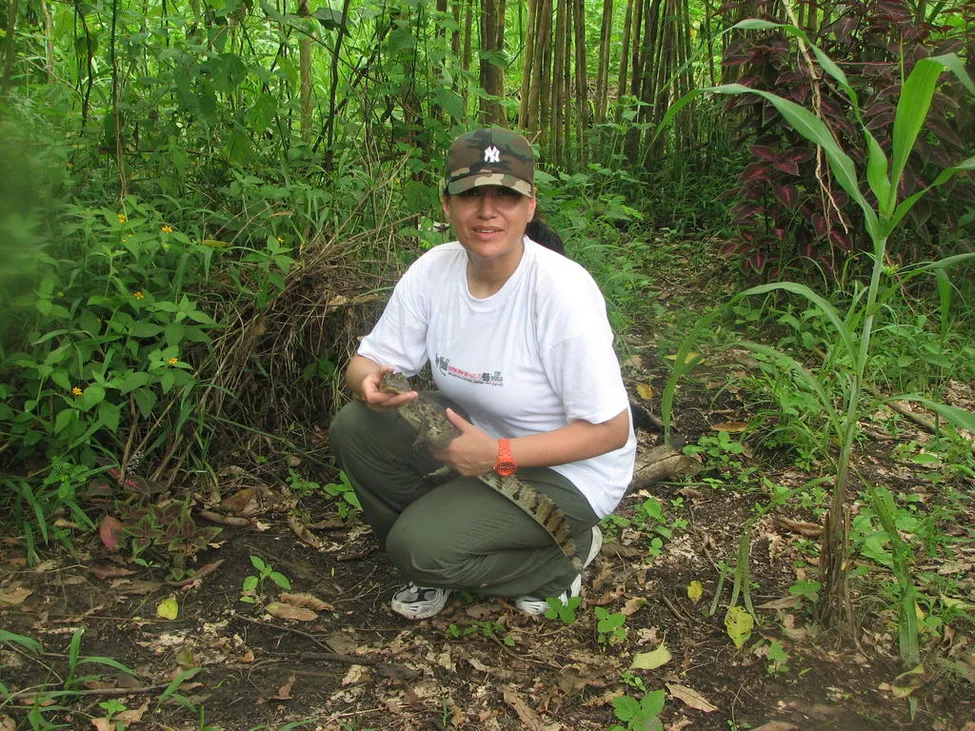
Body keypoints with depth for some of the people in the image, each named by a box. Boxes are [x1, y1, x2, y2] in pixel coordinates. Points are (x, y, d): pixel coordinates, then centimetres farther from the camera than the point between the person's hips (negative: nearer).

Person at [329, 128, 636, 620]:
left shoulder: (562, 289, -26)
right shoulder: (433, 271, -9)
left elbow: (611, 430, -22)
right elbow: (366, 362, -1)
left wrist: (498, 454, -29)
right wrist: (371, 383, -27)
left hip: (568, 468, -6)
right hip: (478, 432, 6)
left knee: (421, 547, -22)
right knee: (354, 426, -12)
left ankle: (565, 556, 5)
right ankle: (428, 564, 9)